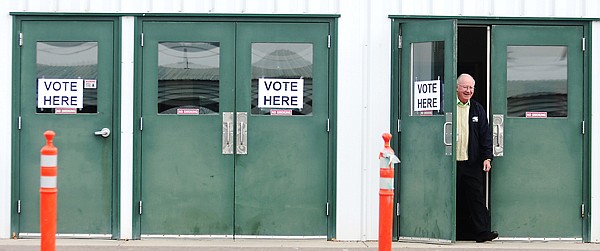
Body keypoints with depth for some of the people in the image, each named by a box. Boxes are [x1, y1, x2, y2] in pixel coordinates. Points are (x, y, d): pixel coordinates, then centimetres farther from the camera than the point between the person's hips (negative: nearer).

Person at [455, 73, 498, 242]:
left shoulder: (477, 109, 10)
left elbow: (485, 134, 9)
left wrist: (487, 157, 0)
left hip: (471, 162, 1)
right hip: (450, 162, -1)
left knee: (476, 197, -3)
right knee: (454, 199, 5)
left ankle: (482, 232, -4)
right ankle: (453, 232, 13)